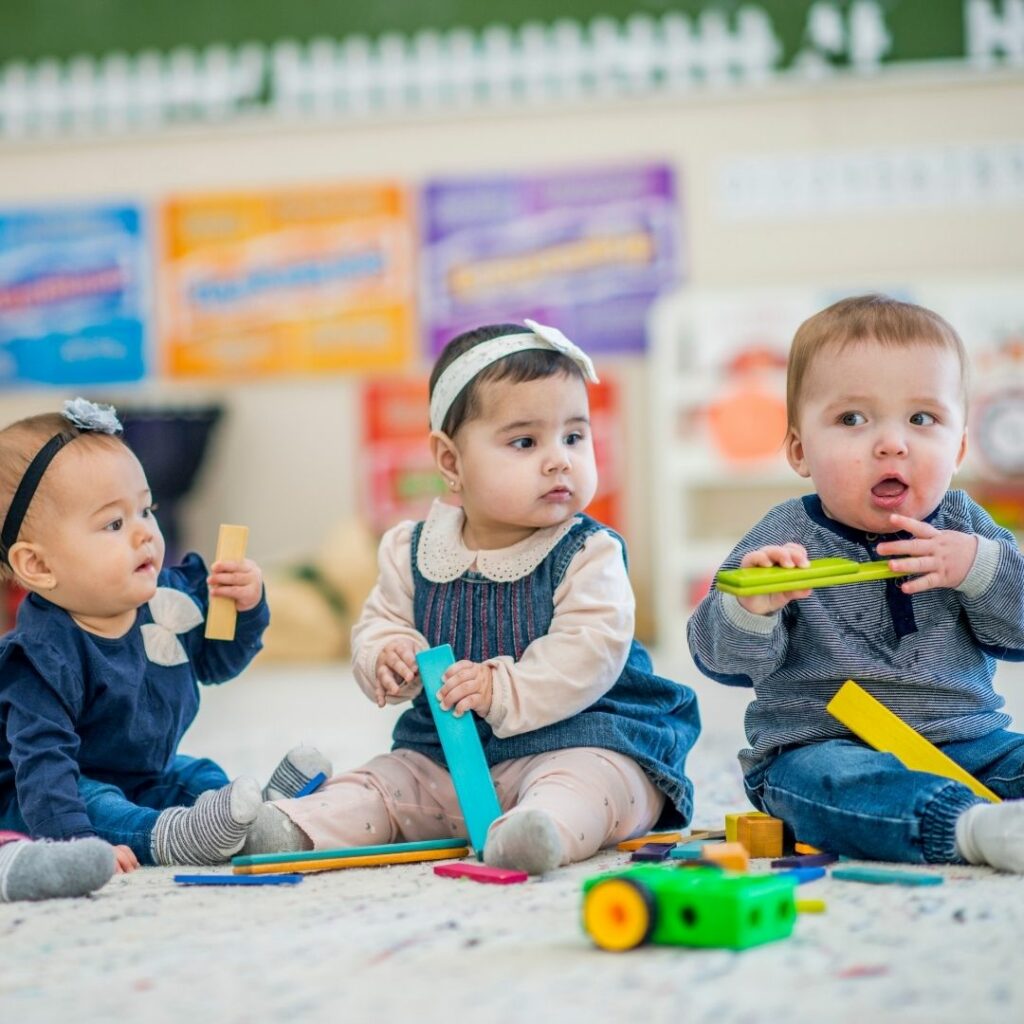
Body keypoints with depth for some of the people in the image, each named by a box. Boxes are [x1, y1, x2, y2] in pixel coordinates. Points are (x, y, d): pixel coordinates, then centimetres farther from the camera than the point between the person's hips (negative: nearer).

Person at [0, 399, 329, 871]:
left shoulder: (169, 597, -7)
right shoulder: (44, 655, -31)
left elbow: (215, 658, 12)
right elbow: (43, 765, -36)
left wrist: (246, 607, -8)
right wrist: (77, 843, -48)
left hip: (147, 778, 9)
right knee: (90, 801, -33)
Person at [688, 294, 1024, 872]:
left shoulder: (963, 526, 7)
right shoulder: (787, 538, -2)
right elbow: (722, 659, -7)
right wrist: (749, 612, -29)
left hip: (968, 743, 5)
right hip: (819, 744, -4)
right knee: (829, 780, -36)